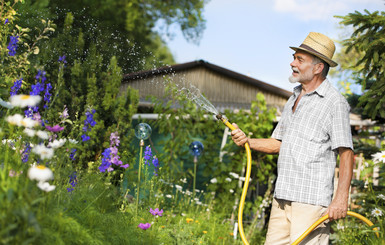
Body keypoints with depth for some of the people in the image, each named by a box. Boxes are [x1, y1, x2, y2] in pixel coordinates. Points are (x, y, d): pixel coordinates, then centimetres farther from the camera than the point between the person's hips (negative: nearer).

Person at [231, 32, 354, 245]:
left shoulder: (334, 103, -7)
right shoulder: (294, 98, 18)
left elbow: (346, 153, -11)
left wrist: (341, 198, -19)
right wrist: (248, 141, 5)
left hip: (311, 201, -8)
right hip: (282, 198, 8)